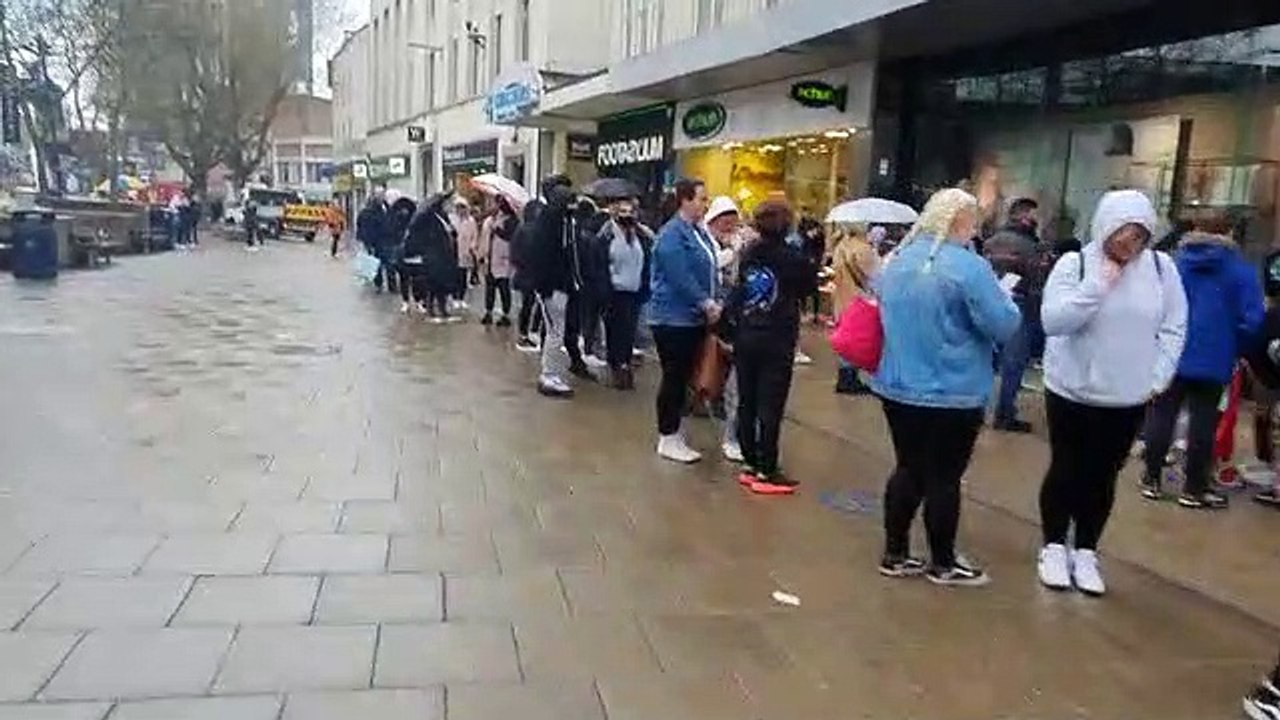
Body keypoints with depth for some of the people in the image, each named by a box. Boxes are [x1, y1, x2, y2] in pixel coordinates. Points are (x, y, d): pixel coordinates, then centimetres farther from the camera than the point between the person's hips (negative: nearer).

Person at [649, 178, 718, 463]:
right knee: (674, 378, -2)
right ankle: (667, 439, 9)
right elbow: (681, 278, -21)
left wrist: (713, 303, 0)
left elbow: (708, 272, 14)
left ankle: (674, 433, 24)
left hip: (692, 318, 9)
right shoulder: (672, 234, -16)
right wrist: (707, 304, -17)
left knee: (683, 378, 14)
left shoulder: (697, 231, 13)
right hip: (674, 317, -9)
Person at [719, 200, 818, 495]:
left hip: (745, 337, 5)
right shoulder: (795, 258, -10)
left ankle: (749, 465, 18)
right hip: (777, 340, -5)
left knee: (747, 402, 11)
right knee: (770, 406, -1)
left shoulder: (748, 254, 3)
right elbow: (809, 287, 5)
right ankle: (766, 472, 3)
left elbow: (737, 292, 6)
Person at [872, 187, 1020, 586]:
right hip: (953, 393, -6)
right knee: (943, 477, 6)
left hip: (898, 387, 7)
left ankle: (895, 555, 22)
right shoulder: (969, 267, -18)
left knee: (909, 469, 16)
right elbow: (1004, 326, -18)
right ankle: (943, 563, 20)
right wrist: (1004, 298, 1)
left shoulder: (897, 261, 5)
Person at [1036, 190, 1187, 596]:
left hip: (1129, 398, 2)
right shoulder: (1074, 264, -10)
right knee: (1065, 471, 9)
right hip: (1071, 391, -2)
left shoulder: (1161, 268, -2)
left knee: (1102, 477, 11)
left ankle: (1085, 552, 26)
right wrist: (1098, 284, -26)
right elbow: (1052, 321, -21)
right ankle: (1054, 547, 25)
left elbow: (1174, 327, 3)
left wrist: (1158, 377, -4)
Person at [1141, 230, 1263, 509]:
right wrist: (1236, 351, 4)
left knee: (1162, 416, 10)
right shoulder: (1242, 272, -6)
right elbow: (1250, 319, -11)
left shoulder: (1174, 265, -1)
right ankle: (1194, 488, 12)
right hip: (1213, 360, -2)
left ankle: (1152, 480, 17)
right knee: (1203, 423, 5)